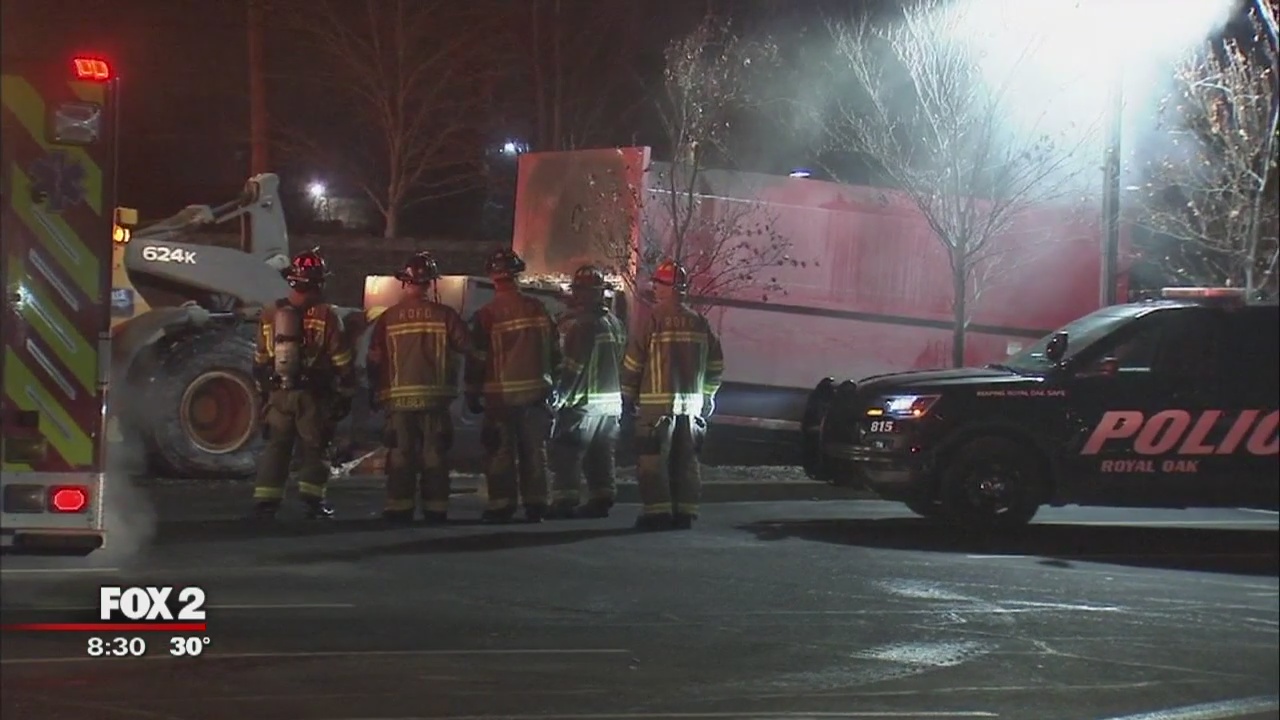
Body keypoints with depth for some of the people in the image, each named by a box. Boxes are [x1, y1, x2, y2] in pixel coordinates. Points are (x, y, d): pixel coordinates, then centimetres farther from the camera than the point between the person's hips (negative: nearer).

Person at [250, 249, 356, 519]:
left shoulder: (270, 314, 5)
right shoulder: (326, 315, -9)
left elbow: (260, 360, 13)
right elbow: (341, 362, -7)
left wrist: (264, 391, 22)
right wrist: (345, 394, 2)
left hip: (278, 394, 4)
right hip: (313, 396, -4)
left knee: (276, 447, 10)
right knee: (313, 447, 6)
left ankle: (265, 501, 6)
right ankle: (313, 499, 2)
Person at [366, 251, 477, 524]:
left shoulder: (388, 318, 1)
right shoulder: (444, 315, -5)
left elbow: (374, 361, 4)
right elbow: (467, 346, -1)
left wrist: (376, 394, 15)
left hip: (398, 398, 1)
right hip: (435, 397, -1)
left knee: (400, 453, 6)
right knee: (435, 455, 4)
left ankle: (399, 509, 5)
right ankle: (435, 509, 3)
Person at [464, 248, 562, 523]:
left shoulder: (487, 315, -11)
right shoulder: (538, 310, 2)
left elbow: (477, 359, -7)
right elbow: (555, 351, 10)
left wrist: (473, 394, 3)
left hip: (500, 395, -4)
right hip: (536, 393, 4)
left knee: (501, 452, 2)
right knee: (534, 449, 10)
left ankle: (502, 506, 1)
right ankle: (535, 505, 11)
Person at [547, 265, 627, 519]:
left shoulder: (579, 324, -14)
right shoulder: (615, 323, 12)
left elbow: (571, 365, -17)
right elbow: (624, 362, 17)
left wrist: (560, 395, -10)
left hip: (583, 401, -8)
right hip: (612, 401, 8)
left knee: (567, 451, -3)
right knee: (601, 454, 13)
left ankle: (565, 500, -7)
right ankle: (601, 499, 13)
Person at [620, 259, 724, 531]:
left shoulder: (654, 318, -9)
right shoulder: (699, 322, 8)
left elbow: (633, 361, -8)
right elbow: (716, 363, 12)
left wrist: (629, 396, 3)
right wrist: (705, 395, 22)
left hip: (657, 403, -5)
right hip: (692, 404, 6)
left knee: (652, 460, -1)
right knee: (686, 461, 10)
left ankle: (657, 512, -5)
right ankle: (684, 513, 11)